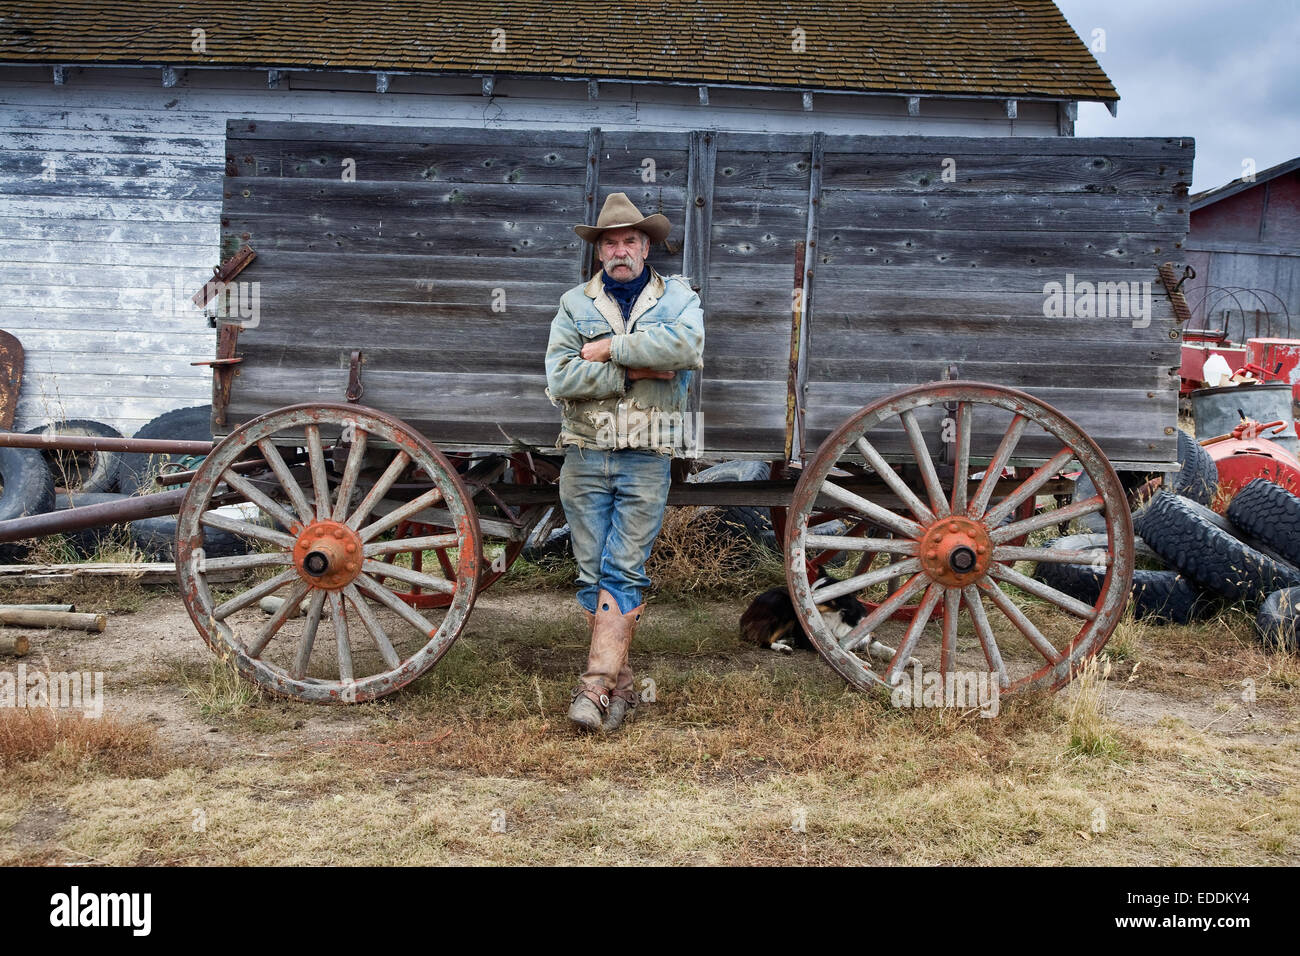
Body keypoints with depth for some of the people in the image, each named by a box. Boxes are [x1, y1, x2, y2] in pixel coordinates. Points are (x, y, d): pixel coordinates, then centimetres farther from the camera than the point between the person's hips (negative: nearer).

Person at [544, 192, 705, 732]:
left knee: (624, 570, -6)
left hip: (647, 460, -2)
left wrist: (612, 348, -12)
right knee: (593, 572, 4)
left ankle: (596, 683, -6)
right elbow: (560, 379, -5)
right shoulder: (574, 304, 10)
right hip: (584, 457, 2)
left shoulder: (677, 298, 8)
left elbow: (691, 345, -17)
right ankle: (621, 681, 15)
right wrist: (636, 370, -10)